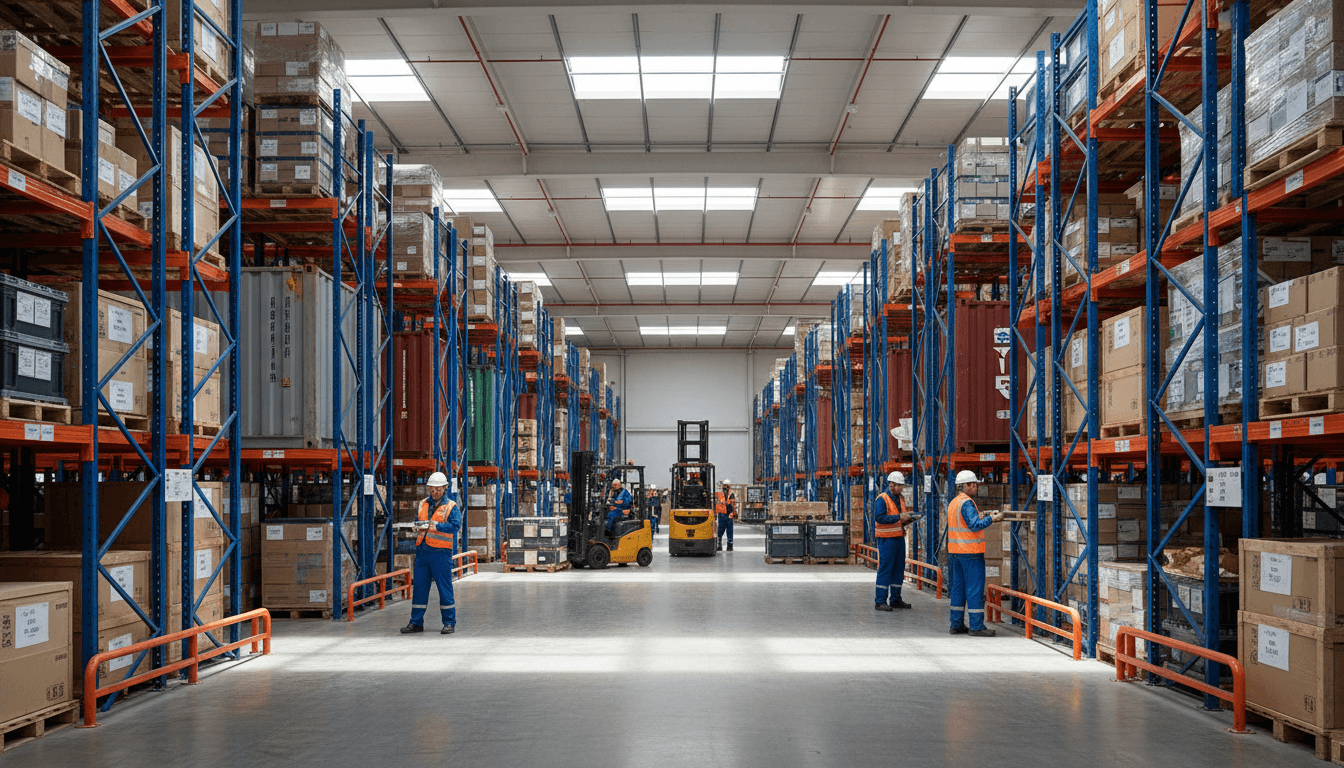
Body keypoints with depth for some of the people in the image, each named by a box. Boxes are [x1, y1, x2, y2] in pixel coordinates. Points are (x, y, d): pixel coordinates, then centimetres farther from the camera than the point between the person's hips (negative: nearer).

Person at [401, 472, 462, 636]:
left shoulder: (450, 506, -1)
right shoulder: (424, 504, 16)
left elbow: (455, 525, -13)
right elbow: (417, 521, 17)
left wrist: (435, 526, -20)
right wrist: (420, 526, -7)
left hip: (440, 550, -5)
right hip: (422, 549, 5)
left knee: (444, 587, -1)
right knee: (419, 586, 6)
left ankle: (449, 622, 7)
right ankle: (416, 622, 13)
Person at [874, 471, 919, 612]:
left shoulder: (900, 499, 16)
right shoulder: (882, 499, -11)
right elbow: (880, 517, -23)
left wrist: (909, 518, 2)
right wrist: (899, 517, -25)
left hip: (899, 537, 8)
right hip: (886, 538, -8)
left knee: (898, 569, 10)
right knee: (885, 569, -7)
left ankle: (895, 599, 18)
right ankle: (880, 601, -5)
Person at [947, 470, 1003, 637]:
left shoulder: (953, 503, 15)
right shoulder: (966, 503, -15)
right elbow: (975, 525, -24)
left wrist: (988, 518, 16)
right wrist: (992, 519, -14)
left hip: (955, 551, 9)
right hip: (971, 552, -9)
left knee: (958, 586, 12)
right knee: (975, 588, -5)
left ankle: (956, 624, 14)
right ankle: (976, 626, -5)